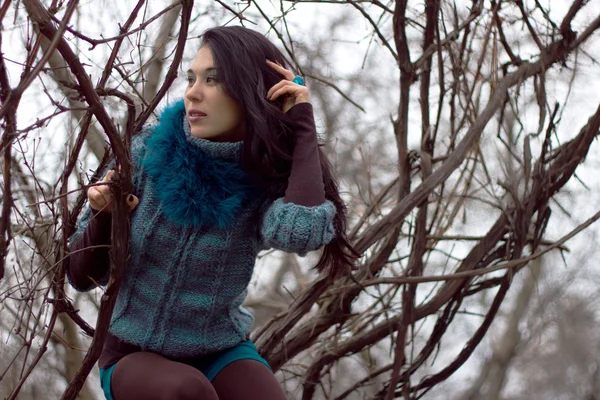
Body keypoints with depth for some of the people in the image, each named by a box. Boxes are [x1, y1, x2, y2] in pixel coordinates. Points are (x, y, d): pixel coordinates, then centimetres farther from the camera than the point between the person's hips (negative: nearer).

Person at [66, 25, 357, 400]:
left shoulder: (269, 182, -12)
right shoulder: (149, 152, -13)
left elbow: (303, 230, -39)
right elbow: (83, 275, -8)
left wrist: (303, 125, -25)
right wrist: (104, 215, -29)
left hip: (221, 354, 1)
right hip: (136, 357, -1)